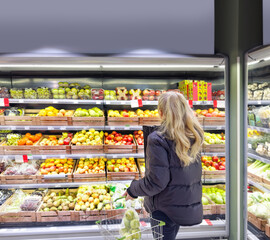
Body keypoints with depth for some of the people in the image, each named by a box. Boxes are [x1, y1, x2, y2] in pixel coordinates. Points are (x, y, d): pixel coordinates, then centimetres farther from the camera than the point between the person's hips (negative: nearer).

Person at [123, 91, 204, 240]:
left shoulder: (158, 140, -23)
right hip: (190, 206, 7)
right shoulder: (195, 135, -3)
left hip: (166, 209, -7)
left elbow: (156, 182, -22)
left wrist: (133, 190, -5)